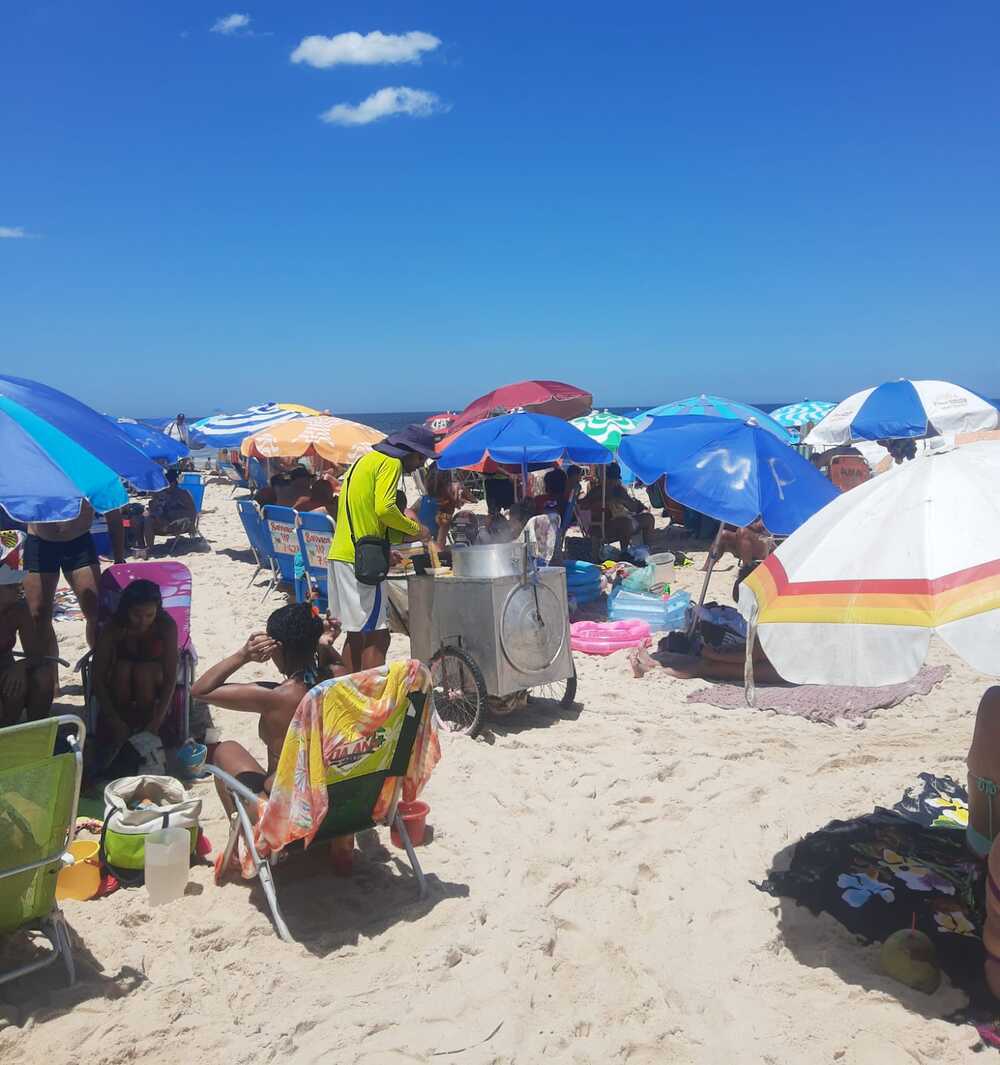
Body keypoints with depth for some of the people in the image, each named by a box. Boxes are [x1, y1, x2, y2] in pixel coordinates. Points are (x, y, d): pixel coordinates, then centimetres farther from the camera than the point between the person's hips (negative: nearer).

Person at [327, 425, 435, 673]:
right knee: (377, 637, -7)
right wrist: (415, 529, -5)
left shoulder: (366, 460, 24)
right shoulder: (390, 463, -6)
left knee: (356, 635, 16)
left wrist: (406, 535, 14)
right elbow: (384, 509, -20)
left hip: (340, 556, 10)